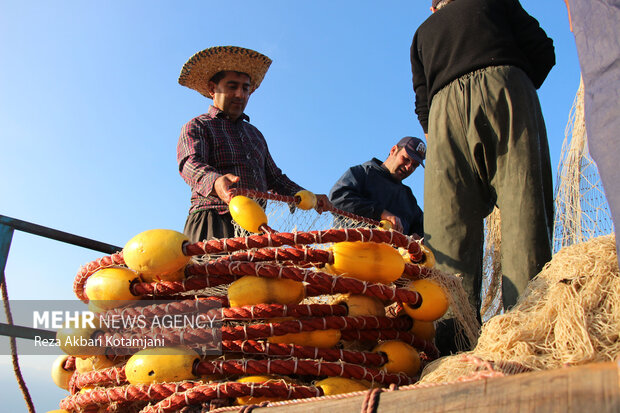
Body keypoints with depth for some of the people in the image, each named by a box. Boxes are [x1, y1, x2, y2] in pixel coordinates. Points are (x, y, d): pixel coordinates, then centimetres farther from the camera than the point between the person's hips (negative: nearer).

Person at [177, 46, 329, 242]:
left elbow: (274, 178, 32)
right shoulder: (197, 127, 10)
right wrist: (215, 182, -34)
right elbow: (191, 164, -11)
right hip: (214, 223, -5)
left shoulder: (255, 134, 31)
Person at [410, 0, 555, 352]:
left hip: (446, 105, 2)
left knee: (452, 222, -9)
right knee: (525, 207, -12)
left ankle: (457, 330, -21)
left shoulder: (423, 32, 32)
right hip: (505, 86, -1)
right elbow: (543, 51, 15)